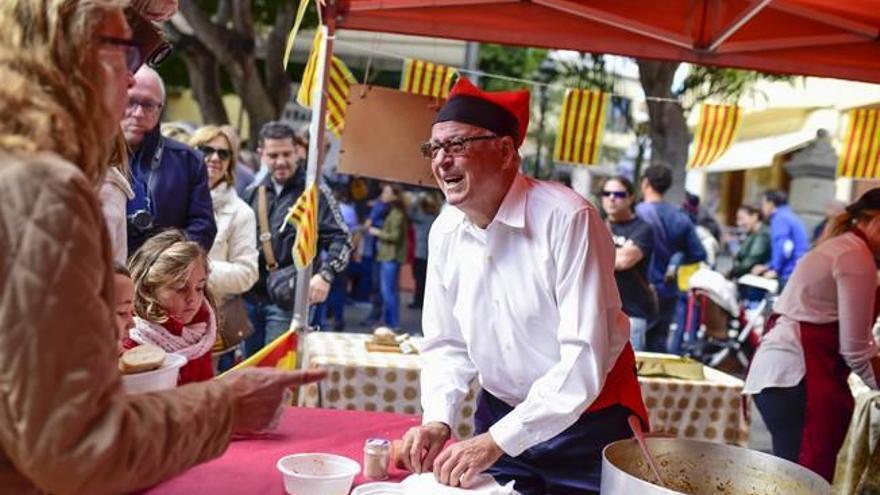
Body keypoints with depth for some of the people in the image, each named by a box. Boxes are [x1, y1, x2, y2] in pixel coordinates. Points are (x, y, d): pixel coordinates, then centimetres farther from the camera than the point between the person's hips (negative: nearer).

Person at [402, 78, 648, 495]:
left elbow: (584, 361, -27)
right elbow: (447, 344, 3)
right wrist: (437, 420, -13)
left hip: (589, 423, -5)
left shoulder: (567, 219, -24)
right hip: (499, 415, 5)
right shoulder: (445, 230, -5)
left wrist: (497, 441, -27)